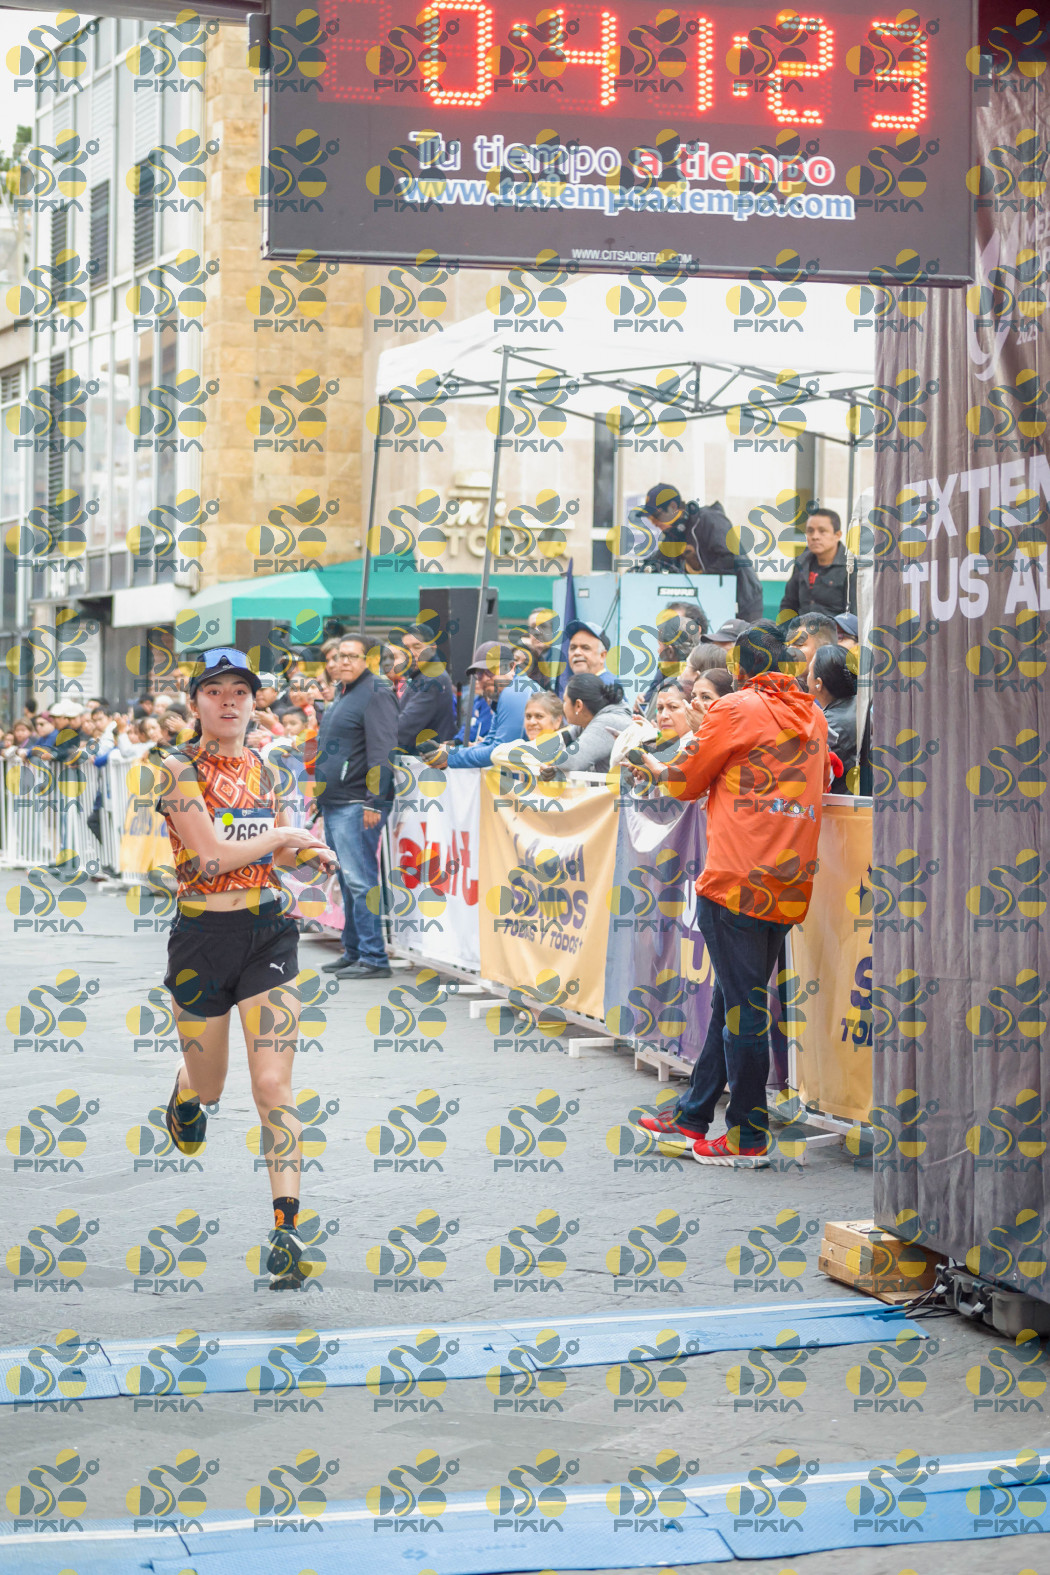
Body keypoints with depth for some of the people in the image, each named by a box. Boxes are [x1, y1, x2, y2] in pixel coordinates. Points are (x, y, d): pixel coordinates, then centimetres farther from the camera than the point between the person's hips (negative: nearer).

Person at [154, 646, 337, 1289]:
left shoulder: (263, 769, 7)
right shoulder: (180, 768, -9)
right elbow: (211, 856, -20)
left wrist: (308, 853, 0)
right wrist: (284, 835, -9)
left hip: (269, 935, 2)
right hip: (202, 939, -2)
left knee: (274, 1086, -8)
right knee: (209, 1084, 14)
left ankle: (287, 1227, -10)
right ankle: (185, 1098, 53)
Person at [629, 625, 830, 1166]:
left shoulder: (736, 708, -4)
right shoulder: (813, 716, 14)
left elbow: (687, 782, 5)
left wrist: (657, 767, 27)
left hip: (736, 878, -7)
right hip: (789, 886, 7)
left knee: (742, 1002, -3)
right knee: (733, 998, 16)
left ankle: (749, 1137, 0)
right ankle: (693, 1112, 27)